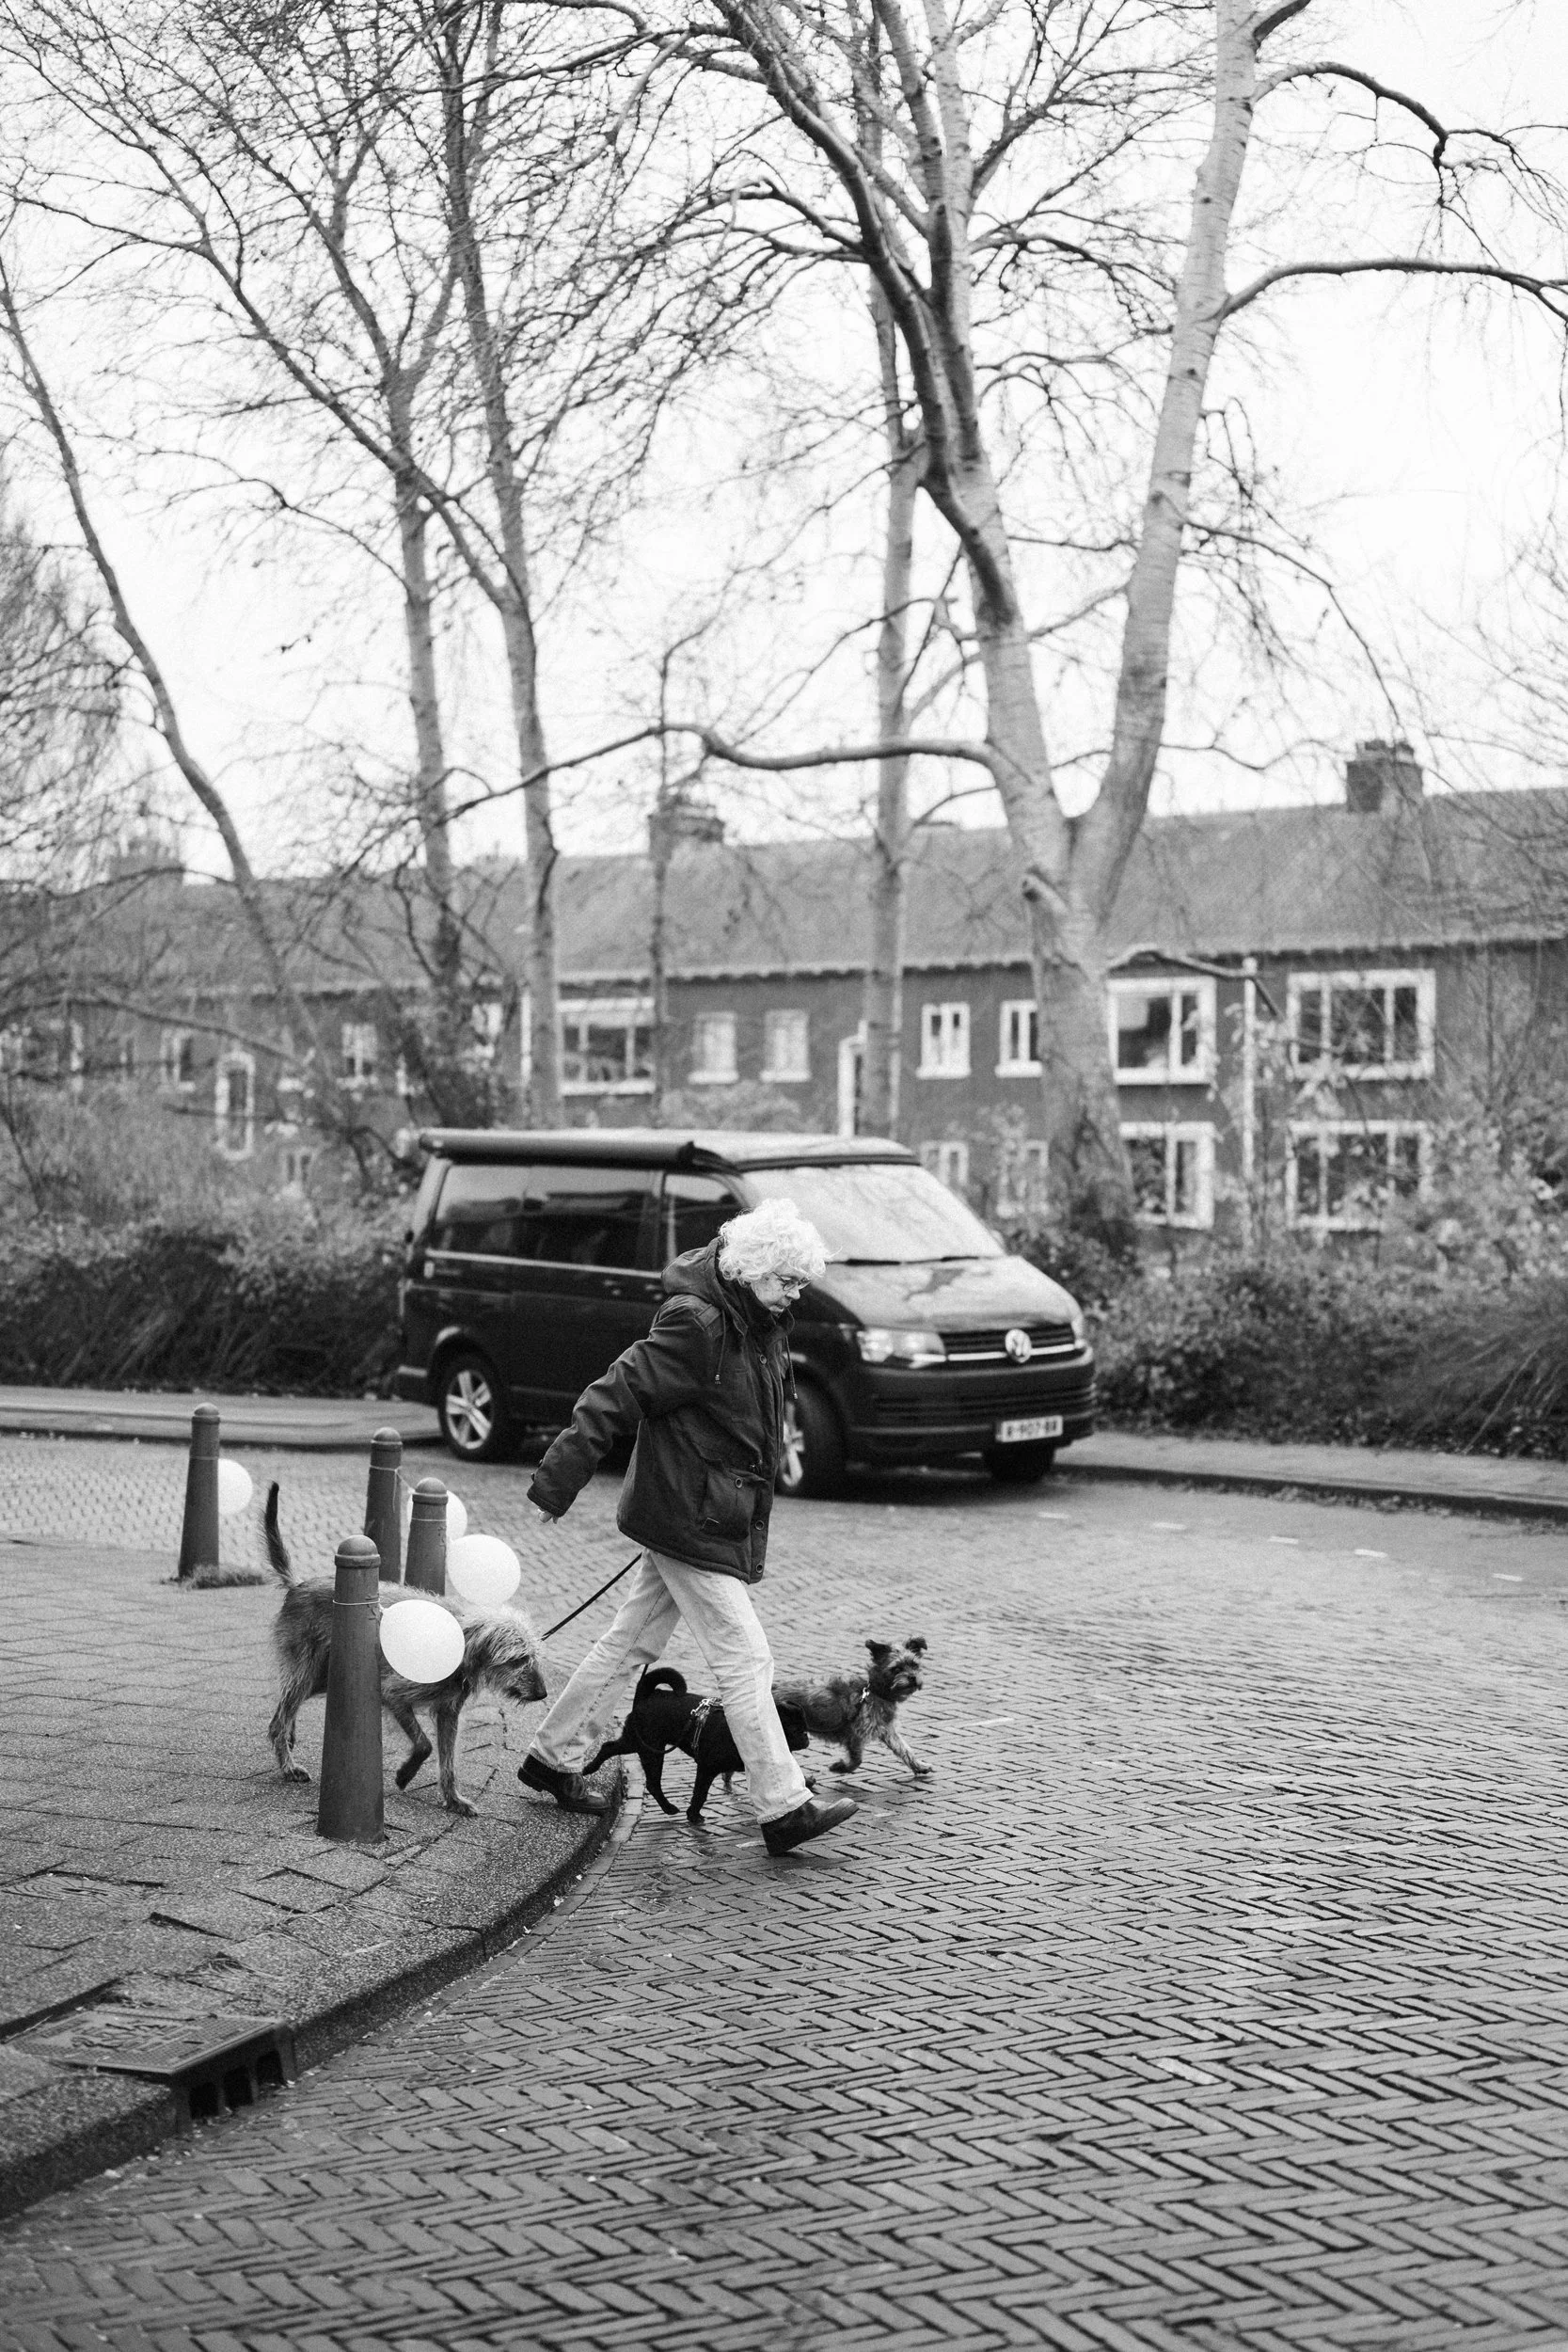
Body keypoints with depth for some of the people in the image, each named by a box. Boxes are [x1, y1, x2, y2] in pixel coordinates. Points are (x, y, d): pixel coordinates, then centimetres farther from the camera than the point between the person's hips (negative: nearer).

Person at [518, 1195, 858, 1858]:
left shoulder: (763, 1321, 6)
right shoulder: (695, 1324, -22)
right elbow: (614, 1397, -21)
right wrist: (555, 1485, -20)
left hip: (728, 1520, 9)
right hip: (690, 1522, -9)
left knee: (631, 1642, 18)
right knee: (745, 1661, -6)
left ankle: (553, 1757, 30)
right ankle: (785, 1809, 0)